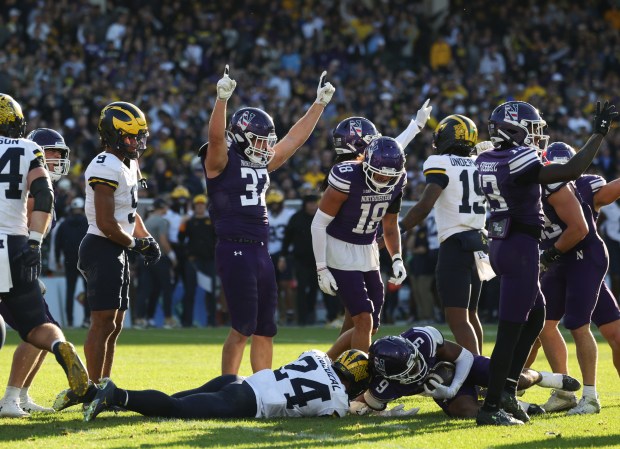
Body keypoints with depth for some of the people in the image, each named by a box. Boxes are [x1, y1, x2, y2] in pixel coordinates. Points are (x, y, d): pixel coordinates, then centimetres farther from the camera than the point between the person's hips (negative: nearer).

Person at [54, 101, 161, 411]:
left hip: (116, 252, 10)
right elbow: (106, 224, -20)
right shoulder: (106, 169, -18)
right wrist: (136, 243, -8)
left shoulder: (128, 165, 15)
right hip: (102, 249, -10)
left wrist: (147, 239, 10)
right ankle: (92, 388, -7)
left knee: (114, 325, 12)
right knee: (103, 322, -10)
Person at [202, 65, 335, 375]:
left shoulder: (262, 164, 15)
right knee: (243, 327, -9)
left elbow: (295, 139, 23)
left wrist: (319, 103, 24)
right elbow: (216, 136, -26)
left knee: (265, 329, 9)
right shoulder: (222, 162, -6)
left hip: (261, 252, 8)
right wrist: (222, 99, -39)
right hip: (235, 251, -8)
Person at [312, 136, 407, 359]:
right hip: (341, 252, -7)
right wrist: (321, 268, -18)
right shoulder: (347, 179, -24)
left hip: (368, 252, 7)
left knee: (370, 327, 7)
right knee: (364, 321, -15)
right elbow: (319, 224, -17)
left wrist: (397, 259, -3)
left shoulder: (397, 183, -5)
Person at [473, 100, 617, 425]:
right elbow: (572, 170, -24)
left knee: (535, 316, 21)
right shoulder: (517, 162, -19)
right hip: (521, 249, -10)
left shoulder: (486, 160, 7)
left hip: (501, 246, 10)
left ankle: (506, 387, 20)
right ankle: (491, 407, -2)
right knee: (511, 329, -4)